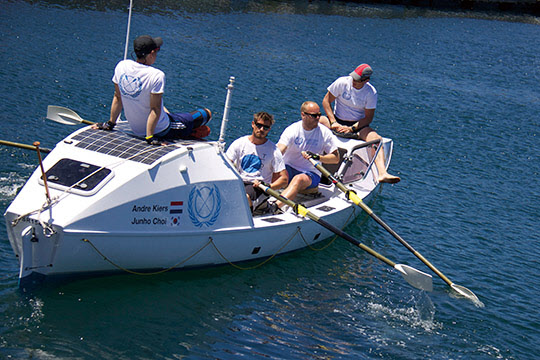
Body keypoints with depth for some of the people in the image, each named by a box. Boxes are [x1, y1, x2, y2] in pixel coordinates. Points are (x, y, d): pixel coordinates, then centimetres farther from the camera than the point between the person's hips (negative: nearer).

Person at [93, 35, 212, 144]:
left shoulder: (121, 66, -10)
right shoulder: (157, 76, -28)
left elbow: (117, 97, 1)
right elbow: (155, 109, -27)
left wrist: (110, 123, 11)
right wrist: (149, 137, -20)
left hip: (135, 129, 7)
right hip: (160, 131, -7)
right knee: (206, 113, 4)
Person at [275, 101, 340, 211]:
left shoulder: (325, 133, -2)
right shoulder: (292, 130, -6)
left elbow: (336, 158, 0)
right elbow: (278, 153, -19)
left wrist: (317, 157, -18)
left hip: (312, 174, -1)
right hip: (289, 168, 1)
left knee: (299, 179, -35)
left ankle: (276, 206, -55)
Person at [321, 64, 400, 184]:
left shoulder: (371, 92, -8)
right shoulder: (342, 83, -9)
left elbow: (368, 118, -7)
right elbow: (326, 101, -4)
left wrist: (351, 128, -21)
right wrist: (333, 122, -16)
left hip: (358, 125, 0)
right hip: (337, 120, 0)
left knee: (376, 139, -28)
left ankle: (382, 174, -44)